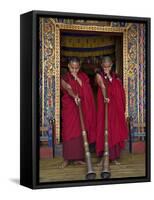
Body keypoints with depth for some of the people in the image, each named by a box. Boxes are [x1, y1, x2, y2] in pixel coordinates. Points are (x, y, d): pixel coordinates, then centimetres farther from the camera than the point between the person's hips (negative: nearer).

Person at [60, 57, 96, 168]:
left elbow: (85, 89, -3)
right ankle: (67, 158, -6)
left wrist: (77, 78, -9)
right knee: (68, 131, -7)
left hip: (82, 107, 3)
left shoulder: (83, 76, 8)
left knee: (80, 132, 0)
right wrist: (74, 96, -38)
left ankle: (78, 157, 5)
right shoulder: (65, 78, -1)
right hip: (69, 107, -2)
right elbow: (68, 89, -19)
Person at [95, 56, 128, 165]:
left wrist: (109, 76, -3)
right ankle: (103, 156, -2)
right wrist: (105, 97, -36)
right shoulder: (99, 75, -1)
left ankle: (114, 156, 11)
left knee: (116, 130, 4)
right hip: (105, 105, -4)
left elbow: (119, 89, 1)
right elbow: (102, 87, -20)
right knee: (104, 129, -6)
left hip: (116, 106, 4)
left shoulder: (115, 75, 12)